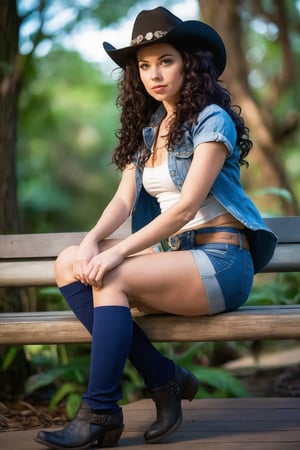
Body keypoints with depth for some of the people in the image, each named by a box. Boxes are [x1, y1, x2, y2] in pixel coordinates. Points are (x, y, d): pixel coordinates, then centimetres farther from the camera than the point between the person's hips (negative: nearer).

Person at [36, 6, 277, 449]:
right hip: (172, 251, 8)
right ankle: (163, 378, -15)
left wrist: (118, 252, -23)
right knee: (70, 263, -12)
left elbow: (187, 206, -17)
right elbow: (124, 199, 8)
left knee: (110, 279, -28)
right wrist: (93, 239, -13)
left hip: (221, 261, -8)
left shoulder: (212, 121, -7)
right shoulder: (146, 128, 17)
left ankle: (99, 413, -20)